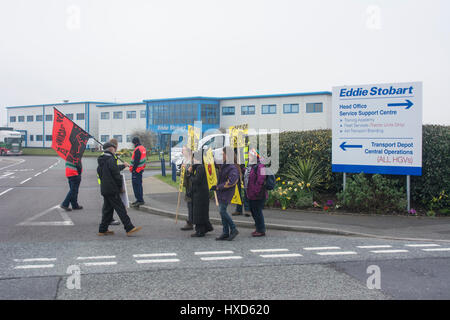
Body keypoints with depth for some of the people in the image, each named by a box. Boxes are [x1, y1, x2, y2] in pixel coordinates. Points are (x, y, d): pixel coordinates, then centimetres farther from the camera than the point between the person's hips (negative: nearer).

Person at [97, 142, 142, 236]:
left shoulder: (101, 161, 14)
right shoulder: (111, 160, -14)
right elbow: (116, 174, -15)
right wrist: (121, 187, -4)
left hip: (104, 189, 9)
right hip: (112, 190, -9)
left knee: (107, 209, 15)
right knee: (120, 209, -8)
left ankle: (102, 230, 18)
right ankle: (129, 228, -9)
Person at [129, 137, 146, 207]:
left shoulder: (137, 149, -18)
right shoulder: (143, 148, 13)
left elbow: (136, 161, -22)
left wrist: (133, 169, -17)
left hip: (136, 170, -10)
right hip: (141, 169, 10)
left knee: (136, 185, -7)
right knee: (139, 184, 16)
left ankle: (140, 200, -9)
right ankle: (140, 199, 22)